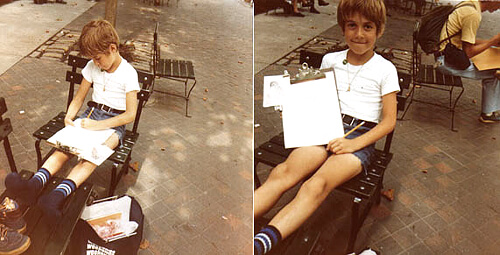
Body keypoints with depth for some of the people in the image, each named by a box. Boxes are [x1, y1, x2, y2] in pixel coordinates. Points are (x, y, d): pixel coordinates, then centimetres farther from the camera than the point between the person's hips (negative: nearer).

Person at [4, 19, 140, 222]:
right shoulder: (92, 67, 5)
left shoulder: (128, 73, -11)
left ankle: (58, 195, -52)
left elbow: (130, 114, -14)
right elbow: (79, 98, 13)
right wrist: (69, 117, -7)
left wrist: (98, 125, -19)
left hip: (115, 123, -5)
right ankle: (34, 184, -45)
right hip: (92, 113, 5)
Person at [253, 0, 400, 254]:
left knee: (317, 185, -32)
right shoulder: (330, 60, 16)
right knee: (282, 172, -27)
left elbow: (389, 121, 1)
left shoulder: (385, 69, 6)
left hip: (361, 137, -2)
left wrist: (354, 144, -13)